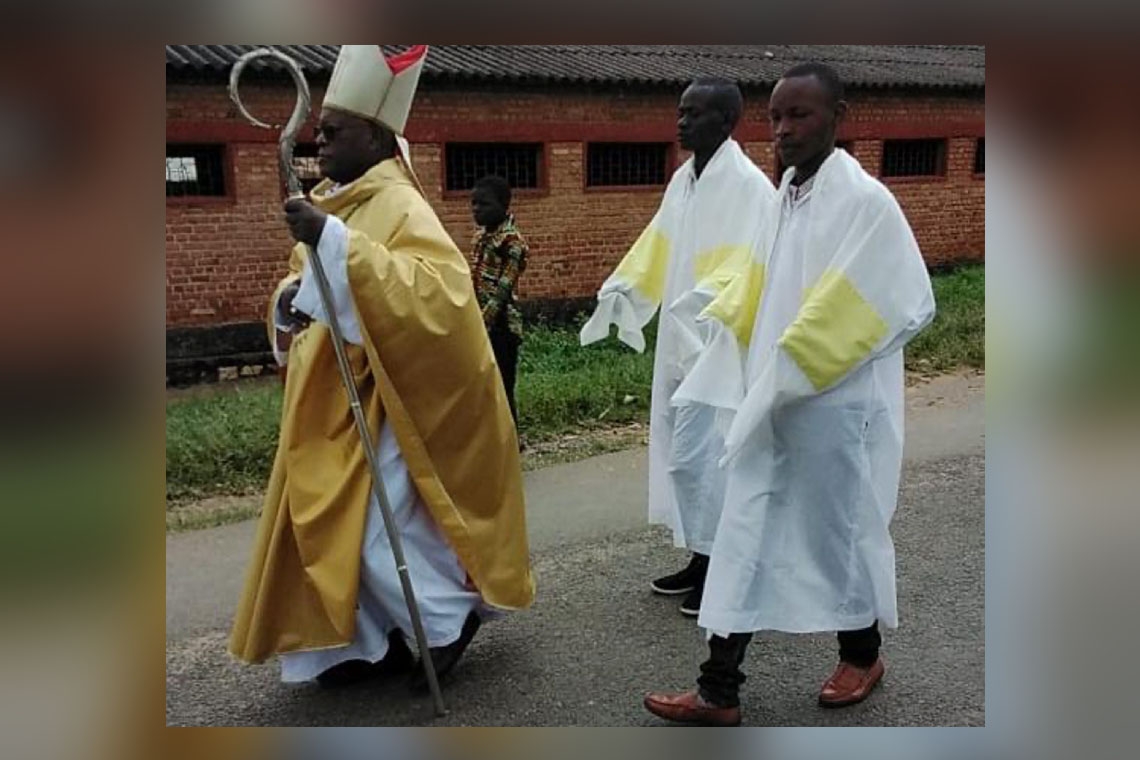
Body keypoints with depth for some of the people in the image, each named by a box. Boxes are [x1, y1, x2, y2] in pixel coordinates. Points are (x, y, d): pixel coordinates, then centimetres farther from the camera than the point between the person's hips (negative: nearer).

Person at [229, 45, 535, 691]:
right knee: (340, 527, 13)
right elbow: (303, 282, 21)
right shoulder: (329, 203, 9)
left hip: (380, 404, -9)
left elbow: (439, 288, -35)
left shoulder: (399, 207, -17)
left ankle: (456, 615, 22)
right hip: (331, 404, 9)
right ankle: (375, 642, 28)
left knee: (382, 530, -3)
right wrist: (288, 302, -4)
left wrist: (338, 243, -38)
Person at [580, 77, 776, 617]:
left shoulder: (749, 185, -14)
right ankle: (702, 559, 26)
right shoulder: (682, 180, 11)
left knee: (700, 454, -5)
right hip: (680, 341, 9)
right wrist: (622, 289, 0)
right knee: (680, 452, 13)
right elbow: (657, 245, 14)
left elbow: (749, 267, -22)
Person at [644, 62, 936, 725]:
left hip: (835, 407, -7)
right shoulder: (786, 194, 8)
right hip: (771, 401, 7)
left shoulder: (864, 200, -15)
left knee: (839, 529, 11)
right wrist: (720, 337, 3)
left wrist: (796, 369, -17)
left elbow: (909, 305, -17)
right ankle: (720, 690, 16)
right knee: (746, 534, 7)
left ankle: (863, 655, 37)